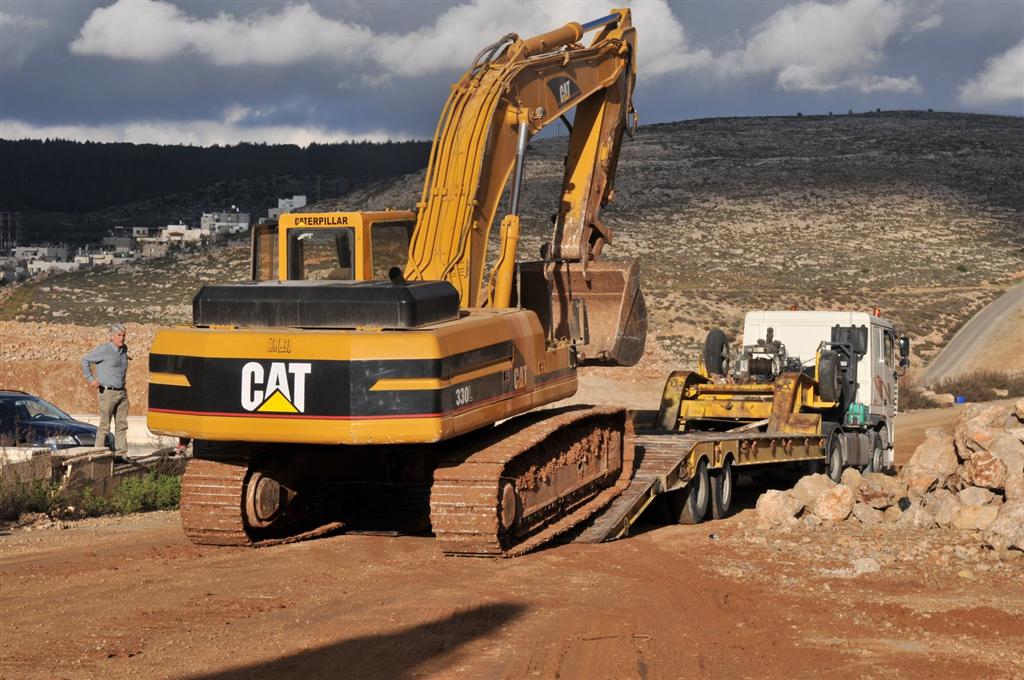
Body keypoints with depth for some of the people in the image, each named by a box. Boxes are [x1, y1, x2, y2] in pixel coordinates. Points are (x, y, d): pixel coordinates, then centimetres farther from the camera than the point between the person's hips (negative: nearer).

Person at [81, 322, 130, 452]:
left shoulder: (124, 349, 10)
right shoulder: (104, 350, -11)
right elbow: (85, 360, -5)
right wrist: (90, 379, -8)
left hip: (122, 392, 7)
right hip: (108, 393, -7)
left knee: (122, 424, 5)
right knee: (105, 425, -4)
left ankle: (121, 453, 9)